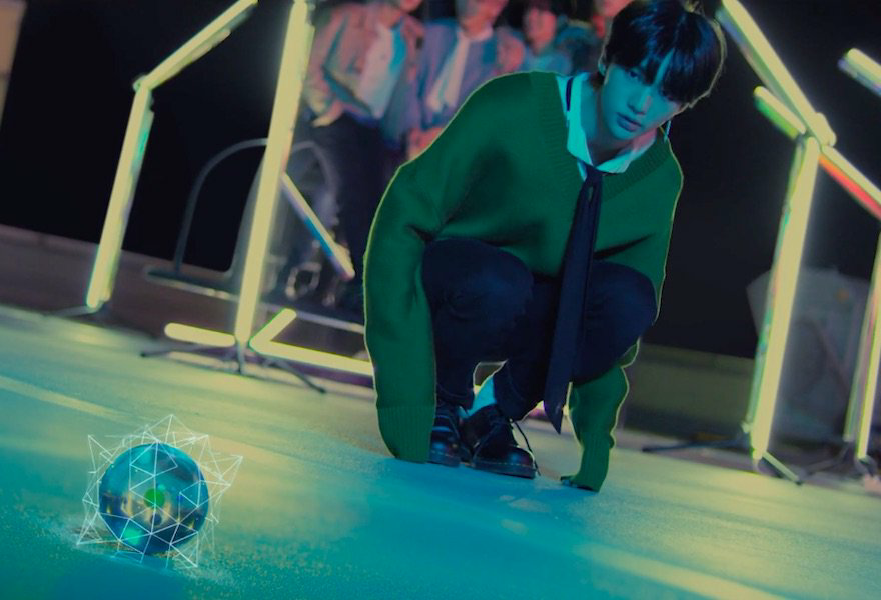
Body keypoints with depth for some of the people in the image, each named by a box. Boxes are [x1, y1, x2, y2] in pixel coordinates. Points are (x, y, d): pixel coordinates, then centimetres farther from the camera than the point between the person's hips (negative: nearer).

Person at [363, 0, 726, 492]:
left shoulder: (660, 180, -11)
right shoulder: (513, 107, -24)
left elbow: (619, 322, -4)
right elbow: (402, 222, -24)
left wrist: (595, 453, -9)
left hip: (531, 315, 4)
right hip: (444, 288, -3)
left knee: (629, 297, -28)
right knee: (497, 284, -38)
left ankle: (497, 410, -5)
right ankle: (445, 398, -6)